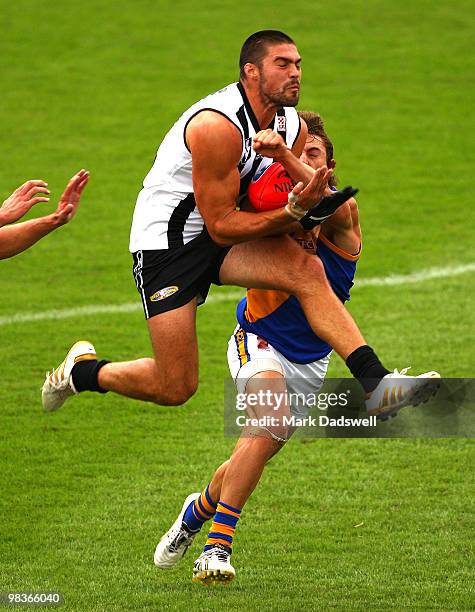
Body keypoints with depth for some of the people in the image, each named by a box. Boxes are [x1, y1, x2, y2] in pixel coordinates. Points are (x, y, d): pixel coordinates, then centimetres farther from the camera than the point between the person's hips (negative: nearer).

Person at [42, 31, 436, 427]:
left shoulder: (293, 127, -1)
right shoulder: (218, 126, -26)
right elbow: (222, 225, -23)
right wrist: (293, 212, -31)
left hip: (221, 237, 7)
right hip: (166, 242, -7)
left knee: (306, 269, -23)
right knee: (174, 389, -7)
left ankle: (375, 381, -28)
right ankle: (82, 371, 21)